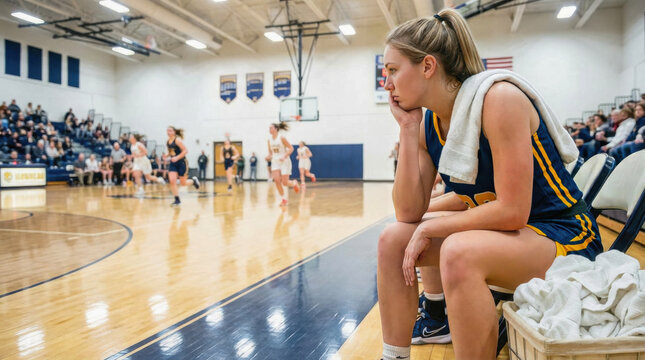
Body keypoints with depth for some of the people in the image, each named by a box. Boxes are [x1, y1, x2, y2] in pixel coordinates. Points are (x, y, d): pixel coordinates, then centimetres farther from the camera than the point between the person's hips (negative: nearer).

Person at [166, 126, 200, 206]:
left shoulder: (177, 140, -14)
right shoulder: (167, 142, 7)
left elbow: (185, 150, -18)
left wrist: (177, 158, -25)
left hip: (181, 162, -6)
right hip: (173, 163, 6)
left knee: (183, 183, 3)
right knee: (172, 181, -11)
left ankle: (194, 180, 36)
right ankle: (177, 200, -3)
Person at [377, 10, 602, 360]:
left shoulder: (499, 99, -22)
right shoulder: (428, 124, -1)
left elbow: (512, 210, -25)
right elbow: (409, 213, -8)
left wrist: (430, 227, -16)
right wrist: (407, 128, -11)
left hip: (562, 236, -7)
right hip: (499, 230, 8)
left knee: (459, 252, -35)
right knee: (393, 239, -1)